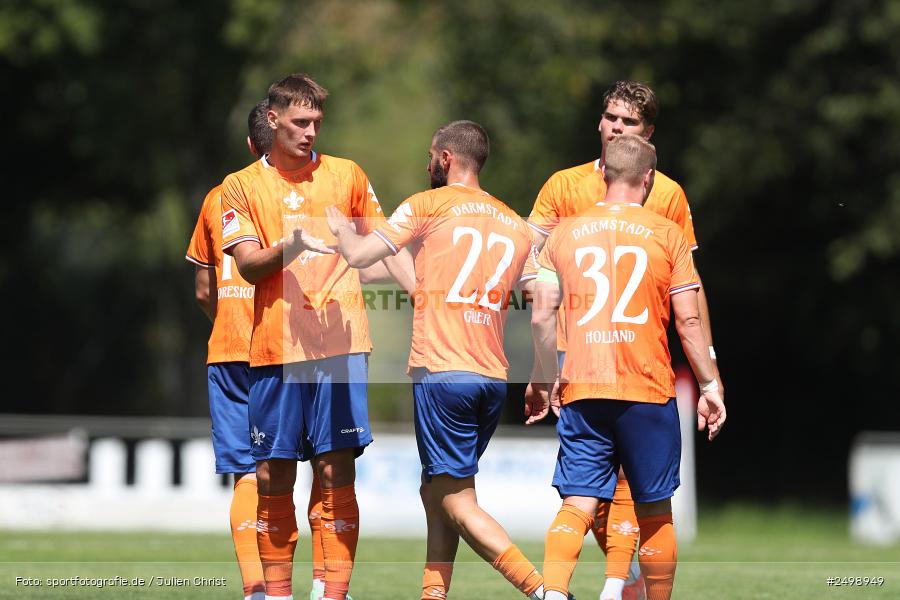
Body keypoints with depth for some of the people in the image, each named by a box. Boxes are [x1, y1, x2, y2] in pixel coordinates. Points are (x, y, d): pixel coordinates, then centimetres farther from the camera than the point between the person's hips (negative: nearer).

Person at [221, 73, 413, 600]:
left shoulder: (346, 175, 12)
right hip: (274, 348, 0)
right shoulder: (241, 187, 8)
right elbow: (248, 265, -2)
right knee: (274, 476, 1)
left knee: (337, 471, -6)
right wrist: (289, 248, -22)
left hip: (340, 344, 0)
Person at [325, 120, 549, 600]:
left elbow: (357, 256, -3)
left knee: (457, 502, -7)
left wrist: (338, 225, 18)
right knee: (436, 491, 18)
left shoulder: (428, 205, 0)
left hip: (441, 371, -6)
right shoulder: (516, 226, 16)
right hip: (493, 377, 6)